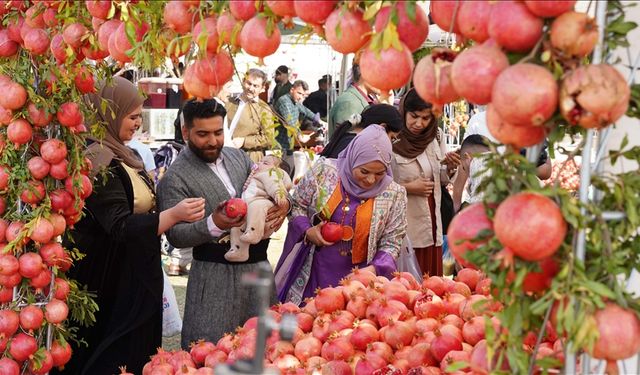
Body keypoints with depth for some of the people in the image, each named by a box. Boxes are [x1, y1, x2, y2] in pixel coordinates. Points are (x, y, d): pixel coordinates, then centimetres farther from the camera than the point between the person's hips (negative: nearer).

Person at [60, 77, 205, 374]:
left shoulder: (116, 152, 7)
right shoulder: (98, 162, -23)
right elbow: (120, 227, -28)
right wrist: (173, 214, -34)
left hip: (133, 276, 10)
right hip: (110, 280, -10)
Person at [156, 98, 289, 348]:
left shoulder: (237, 156, 10)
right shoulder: (175, 178, -8)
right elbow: (175, 235, -11)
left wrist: (283, 204, -7)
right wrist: (213, 225, -28)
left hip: (258, 264, 6)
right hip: (216, 274, -6)